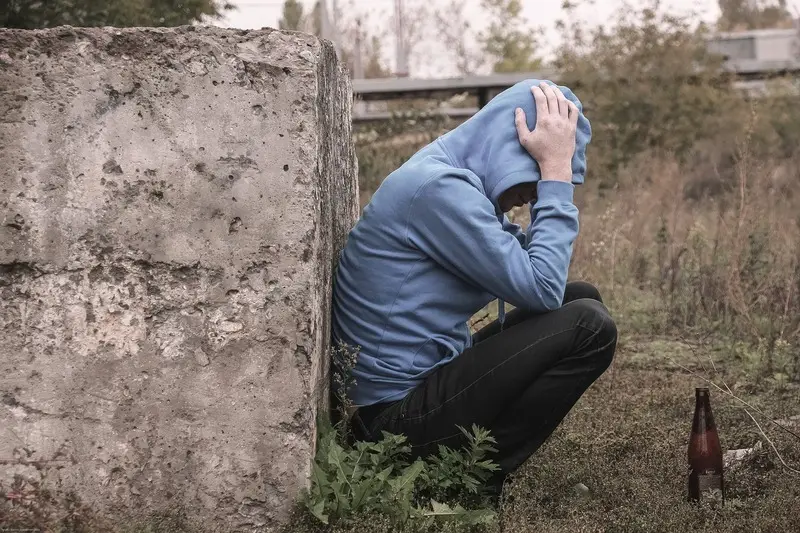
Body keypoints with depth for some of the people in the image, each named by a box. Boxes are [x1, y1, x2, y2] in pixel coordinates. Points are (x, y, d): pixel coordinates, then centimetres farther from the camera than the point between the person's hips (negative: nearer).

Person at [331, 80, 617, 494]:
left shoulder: (448, 181, 11)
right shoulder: (437, 188, -21)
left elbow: (526, 263, 15)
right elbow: (542, 289, -21)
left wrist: (553, 176, 4)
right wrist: (556, 174, -15)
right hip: (399, 416, -11)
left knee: (581, 298, 15)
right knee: (589, 327, -15)